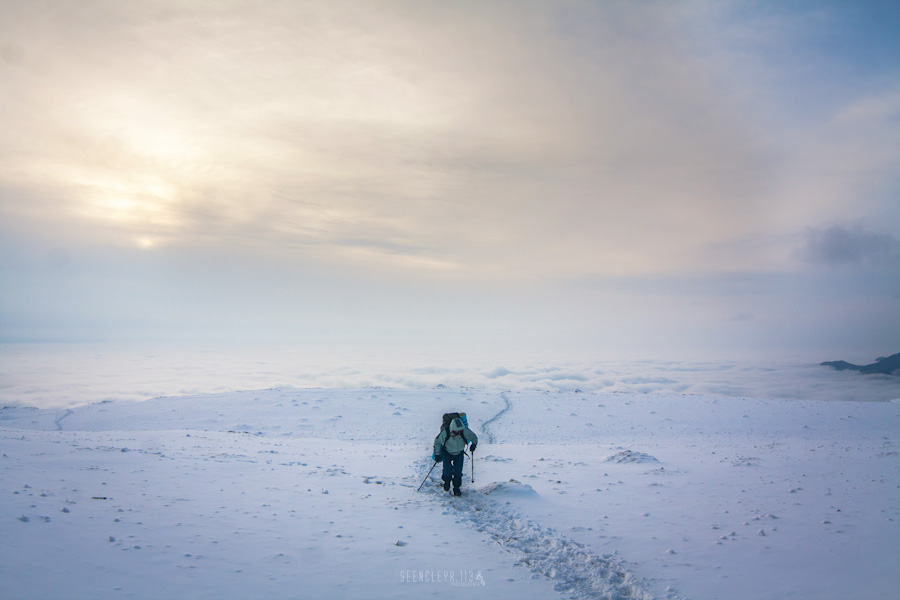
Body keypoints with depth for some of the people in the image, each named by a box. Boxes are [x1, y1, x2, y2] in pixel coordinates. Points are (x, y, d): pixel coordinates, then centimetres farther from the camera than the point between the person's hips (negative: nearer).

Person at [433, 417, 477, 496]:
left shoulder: (465, 431, -28)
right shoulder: (445, 433, -31)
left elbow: (474, 437, -8)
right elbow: (437, 442, -13)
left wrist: (473, 444, -26)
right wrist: (437, 454, -14)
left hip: (459, 454, 1)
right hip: (447, 453, -1)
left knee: (458, 472, -8)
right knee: (447, 472, -10)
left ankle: (456, 489, 14)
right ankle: (447, 482, 24)